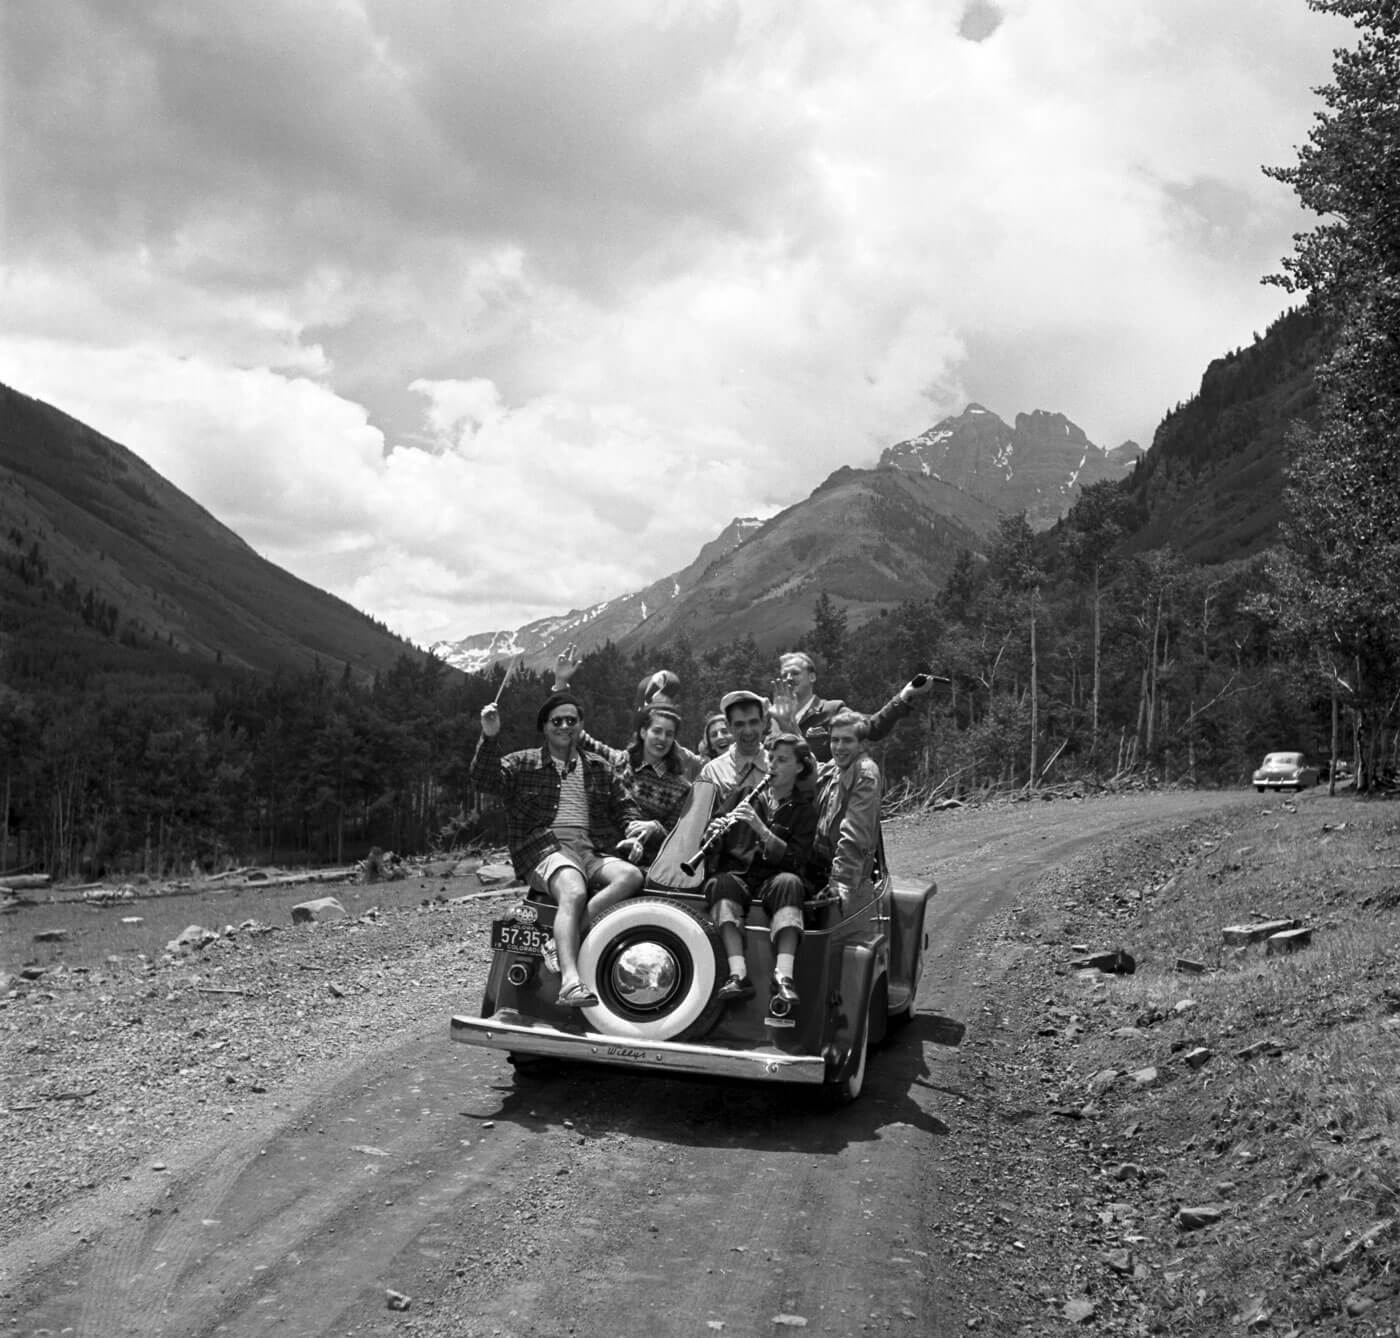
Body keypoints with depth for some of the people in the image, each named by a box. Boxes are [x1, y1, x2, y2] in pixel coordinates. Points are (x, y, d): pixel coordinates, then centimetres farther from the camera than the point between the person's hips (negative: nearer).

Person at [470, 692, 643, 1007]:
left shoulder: (600, 768, 26)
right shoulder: (522, 764, 15)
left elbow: (626, 808, 26)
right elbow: (485, 781, -2)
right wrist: (490, 738, -17)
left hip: (593, 852, 4)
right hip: (545, 850, -4)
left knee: (632, 876, -28)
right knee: (573, 892, -36)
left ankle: (564, 941, -31)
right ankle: (570, 981, -47)